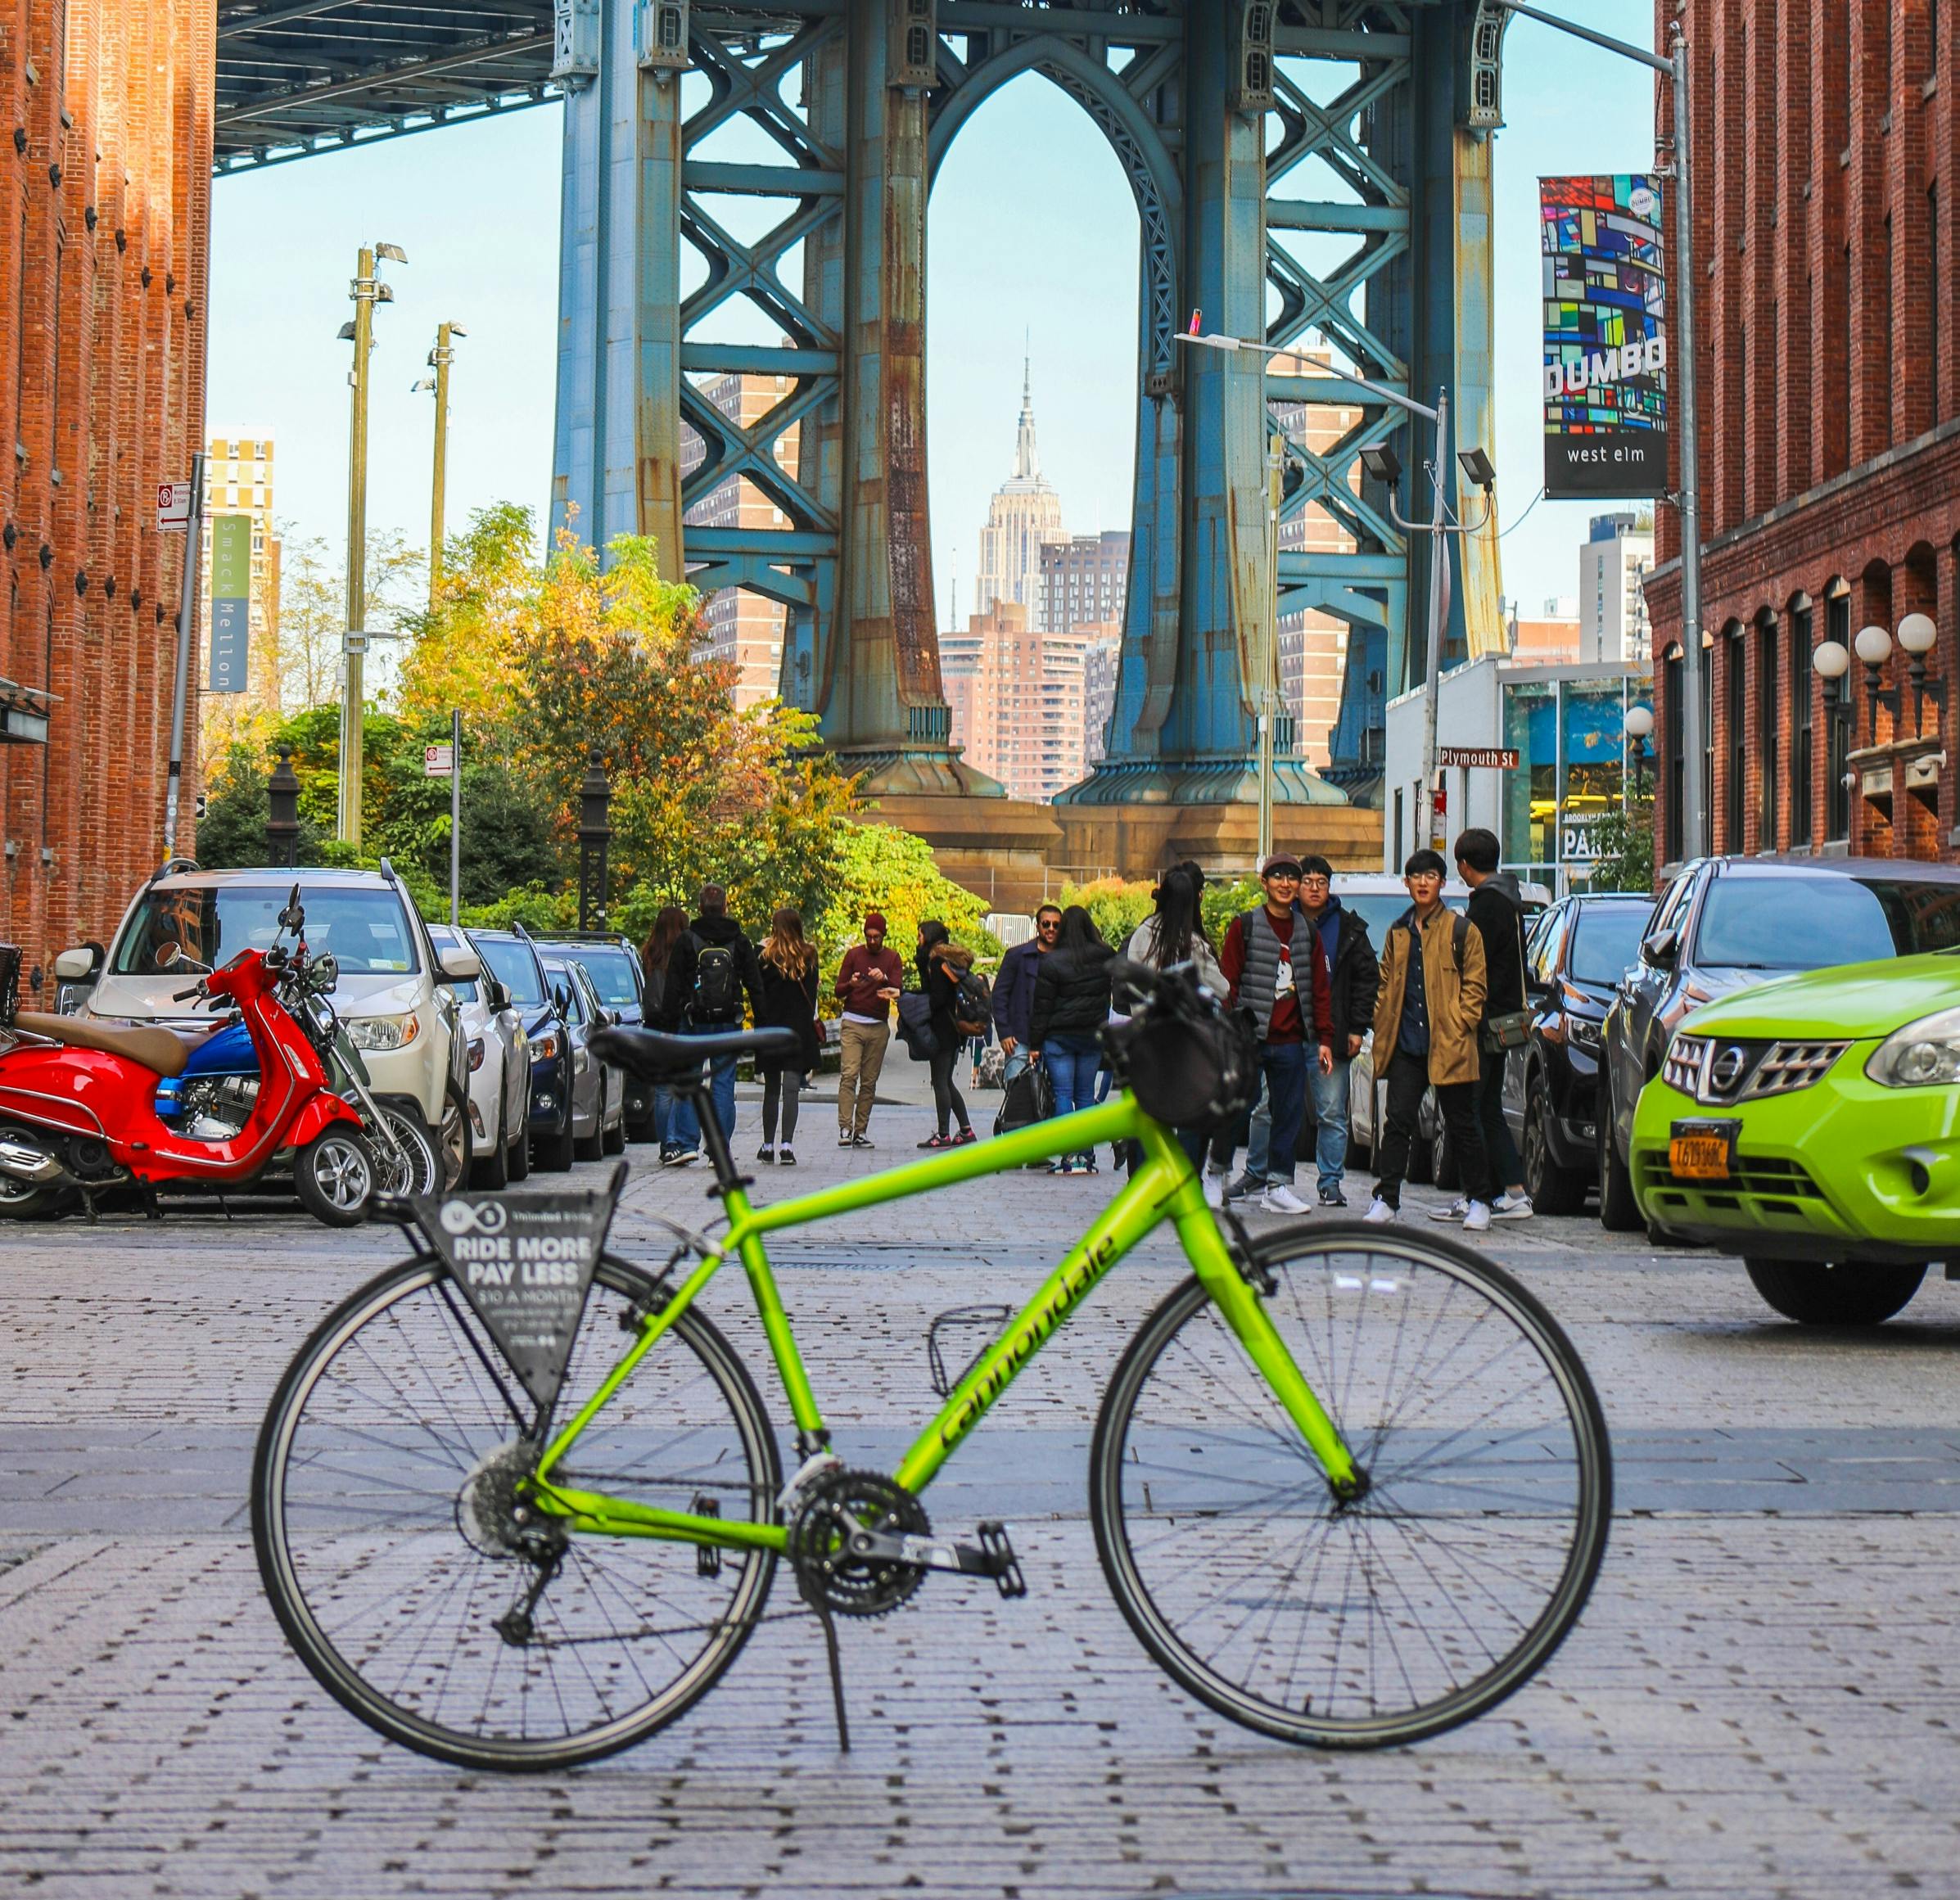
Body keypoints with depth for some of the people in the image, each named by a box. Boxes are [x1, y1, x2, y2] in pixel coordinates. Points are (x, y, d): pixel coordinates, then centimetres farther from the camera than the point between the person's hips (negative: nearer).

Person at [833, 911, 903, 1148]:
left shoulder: (892, 958, 11)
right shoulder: (853, 955, 8)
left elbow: (899, 989, -2)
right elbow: (839, 992, 5)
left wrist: (884, 979, -22)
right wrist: (851, 984, -17)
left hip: (879, 1027, 2)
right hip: (852, 1024, -2)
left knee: (869, 1081, 1)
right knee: (849, 1075, -14)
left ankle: (860, 1132, 3)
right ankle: (845, 1129, -19)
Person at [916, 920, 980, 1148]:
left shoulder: (936, 960, -12)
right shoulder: (952, 958, 16)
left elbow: (938, 998, -17)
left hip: (942, 1028, -9)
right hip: (954, 1029, 9)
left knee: (940, 1082, -7)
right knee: (946, 1082, 14)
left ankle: (944, 1135, -7)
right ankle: (966, 1130, 13)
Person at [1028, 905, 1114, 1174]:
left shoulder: (1050, 962, -11)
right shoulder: (1106, 958, 1)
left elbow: (1042, 1007, -7)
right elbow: (1113, 995, 13)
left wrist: (1036, 1041, -2)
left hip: (1059, 1037, -4)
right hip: (1093, 1037, 4)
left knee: (1063, 1094, -1)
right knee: (1085, 1095, 10)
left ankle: (1069, 1158, -7)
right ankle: (1087, 1157, 8)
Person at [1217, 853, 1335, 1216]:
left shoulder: (1307, 934, 13)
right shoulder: (1245, 926, 0)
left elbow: (1319, 990, 15)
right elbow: (1227, 981, -3)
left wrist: (1324, 1039, 9)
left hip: (1290, 1041, 4)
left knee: (1291, 1113, 4)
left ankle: (1277, 1186, 11)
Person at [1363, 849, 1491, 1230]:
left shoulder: (1461, 931, 1)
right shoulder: (1398, 932, 15)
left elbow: (1474, 985, 1)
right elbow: (1386, 985, 20)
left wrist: (1459, 1027, -10)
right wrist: (1383, 1030, 8)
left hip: (1449, 1046, -4)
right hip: (1405, 1046, 4)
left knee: (1462, 1125, 4)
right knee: (1398, 1121, -1)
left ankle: (1479, 1201, 14)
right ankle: (1386, 1198, 1)